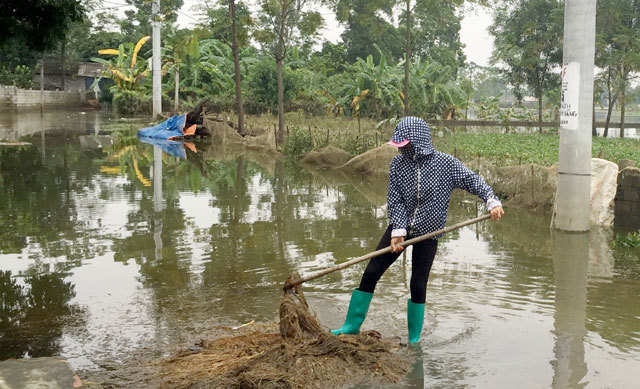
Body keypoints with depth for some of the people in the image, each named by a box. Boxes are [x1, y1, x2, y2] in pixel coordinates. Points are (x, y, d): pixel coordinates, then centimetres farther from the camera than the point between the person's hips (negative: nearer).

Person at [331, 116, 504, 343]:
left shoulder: (445, 164, -12)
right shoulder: (398, 163, -6)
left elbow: (473, 181, -9)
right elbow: (395, 200, -7)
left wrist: (492, 201, -24)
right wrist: (398, 230, -17)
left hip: (428, 233, -2)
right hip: (400, 228, 3)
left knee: (418, 286, 1)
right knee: (371, 273, 0)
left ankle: (414, 339, 20)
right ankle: (352, 325, 14)